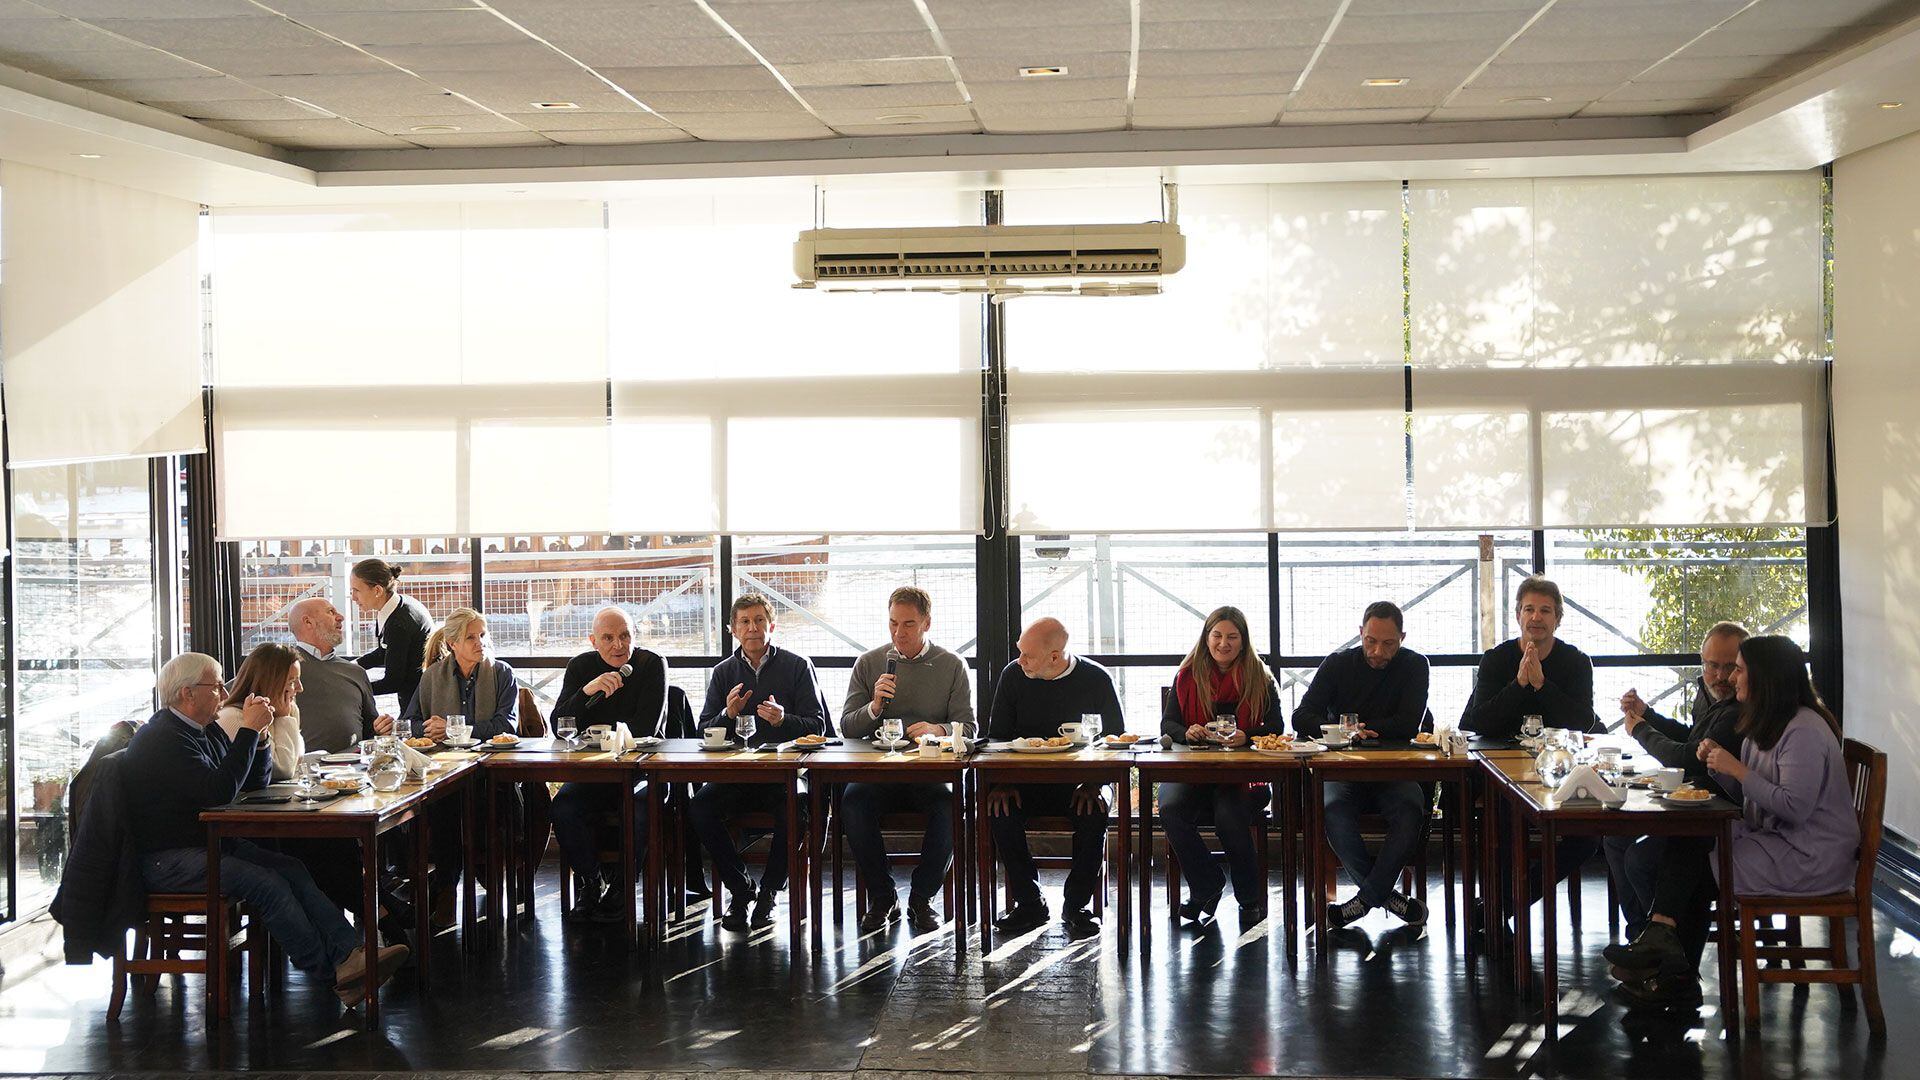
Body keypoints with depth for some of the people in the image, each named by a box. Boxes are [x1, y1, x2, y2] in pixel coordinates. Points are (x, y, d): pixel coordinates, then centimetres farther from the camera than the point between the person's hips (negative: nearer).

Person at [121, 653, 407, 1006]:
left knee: (292, 869, -13)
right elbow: (219, 791, -26)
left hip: (211, 843, 9)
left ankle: (349, 954, -27)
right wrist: (248, 731, -20)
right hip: (167, 860, -9)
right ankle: (336, 975, -22)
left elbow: (254, 784, 18)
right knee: (267, 883, -25)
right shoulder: (161, 739, -15)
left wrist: (257, 733, 2)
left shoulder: (208, 731, 16)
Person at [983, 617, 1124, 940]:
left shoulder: (1097, 679, -5)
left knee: (1095, 815, -33)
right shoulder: (1013, 675, -1)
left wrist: (1093, 784, -15)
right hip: (1025, 781, 2)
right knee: (1000, 812, -29)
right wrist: (1003, 783, -12)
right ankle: (1030, 903, -13)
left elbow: (1116, 738, 1)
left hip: (1077, 781, -1)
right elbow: (997, 735, 5)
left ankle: (1076, 904, -13)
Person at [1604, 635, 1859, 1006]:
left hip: (1807, 860, -10)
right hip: (1772, 839, 10)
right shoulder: (1765, 724, 16)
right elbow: (1745, 795, 17)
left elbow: (1795, 806, -25)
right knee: (1685, 846, -6)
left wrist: (1738, 770, -20)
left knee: (1693, 866, -13)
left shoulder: (1804, 731, -18)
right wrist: (1716, 765, -2)